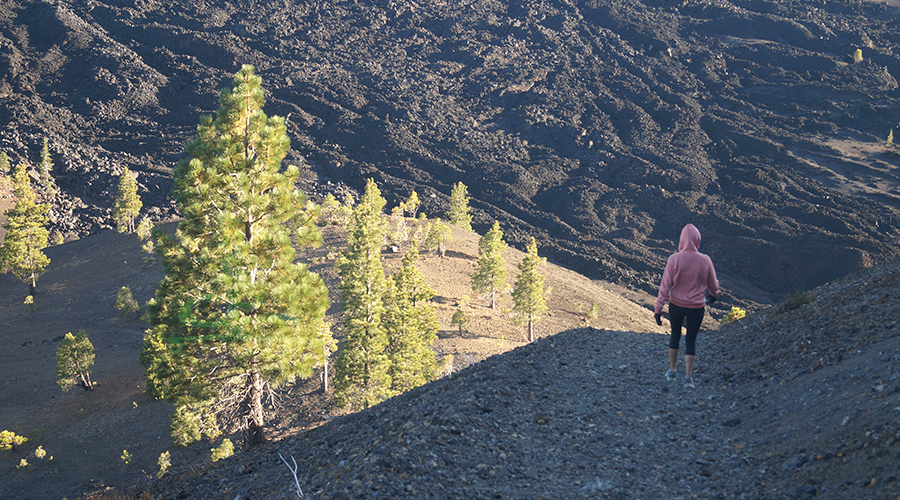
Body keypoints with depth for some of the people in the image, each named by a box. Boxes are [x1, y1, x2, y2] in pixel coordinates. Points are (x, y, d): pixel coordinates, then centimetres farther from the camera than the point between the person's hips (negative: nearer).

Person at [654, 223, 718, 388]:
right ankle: (688, 378, 12)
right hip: (697, 307, 0)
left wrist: (658, 309, -6)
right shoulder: (705, 260, -11)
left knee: (675, 335, 21)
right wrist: (713, 295, 28)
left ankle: (671, 372, 30)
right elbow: (713, 284, 5)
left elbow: (665, 286, -13)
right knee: (691, 340, 12)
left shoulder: (674, 259, -15)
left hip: (676, 306, 0)